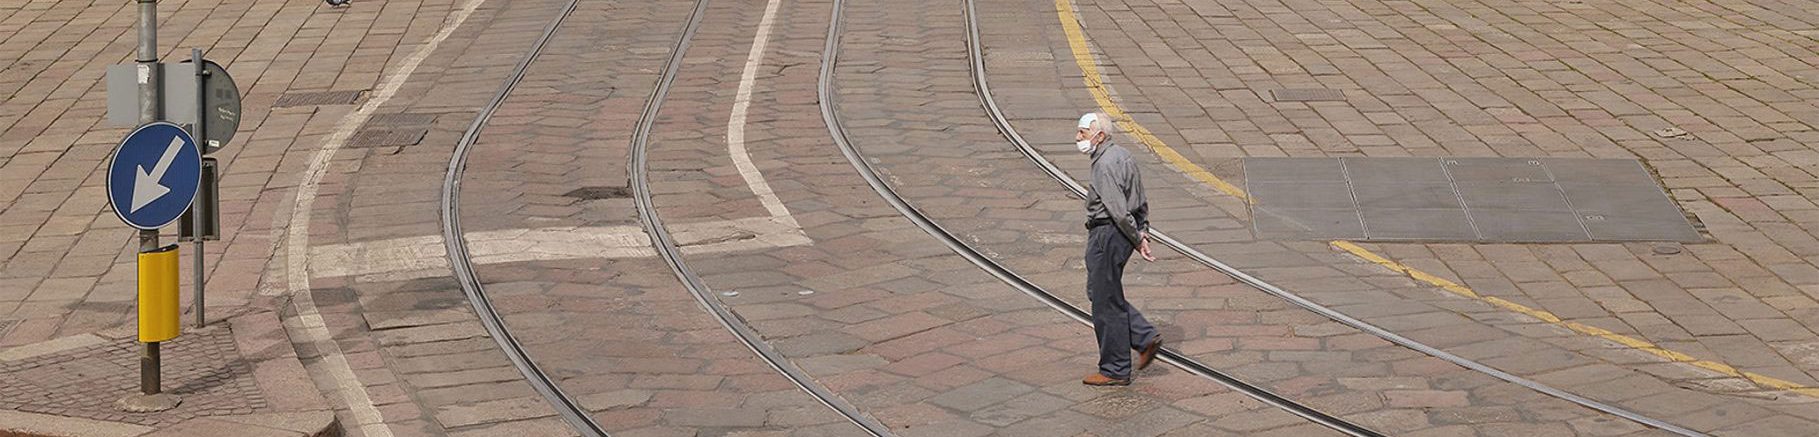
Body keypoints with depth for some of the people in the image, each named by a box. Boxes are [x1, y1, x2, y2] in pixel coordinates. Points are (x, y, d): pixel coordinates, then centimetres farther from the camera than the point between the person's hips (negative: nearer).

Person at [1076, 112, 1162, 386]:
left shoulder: (1105, 165, -21)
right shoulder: (1121, 156, 12)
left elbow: (1119, 211, -24)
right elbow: (1141, 202, 16)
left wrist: (1137, 240, -15)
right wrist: (1143, 233, 15)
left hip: (1107, 235, -10)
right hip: (1117, 235, 10)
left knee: (1106, 302, -1)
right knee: (1098, 291, 20)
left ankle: (1115, 371, 8)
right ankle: (1146, 338, 18)